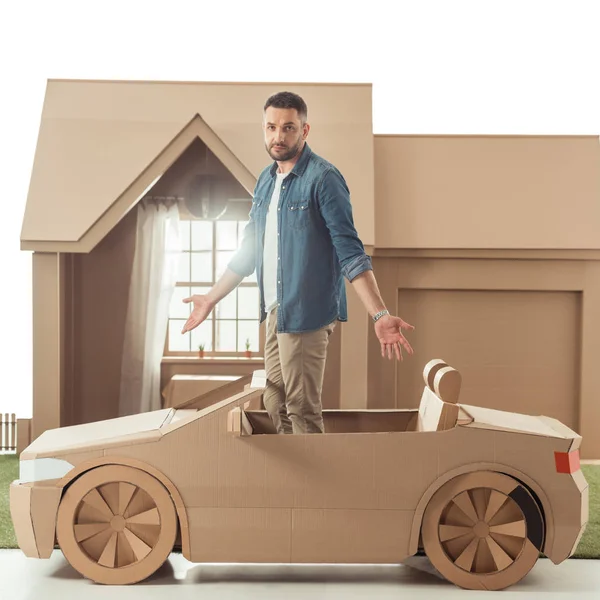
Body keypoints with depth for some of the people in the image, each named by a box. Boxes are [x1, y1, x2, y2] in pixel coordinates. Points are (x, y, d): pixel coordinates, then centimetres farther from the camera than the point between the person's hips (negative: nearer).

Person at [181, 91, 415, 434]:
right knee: (276, 405, 15)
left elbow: (350, 251, -18)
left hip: (306, 312, -8)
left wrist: (380, 315, -27)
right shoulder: (267, 180, 12)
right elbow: (249, 251, 21)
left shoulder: (322, 178, -13)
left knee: (302, 412, -3)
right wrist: (212, 299, 27)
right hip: (275, 311, 8)